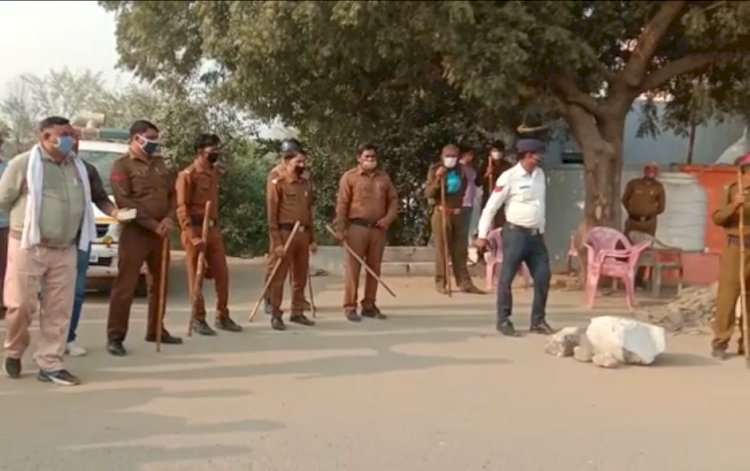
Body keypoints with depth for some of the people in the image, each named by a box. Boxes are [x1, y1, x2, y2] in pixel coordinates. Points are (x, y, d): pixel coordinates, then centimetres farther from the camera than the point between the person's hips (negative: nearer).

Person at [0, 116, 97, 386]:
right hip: (29, 247, -5)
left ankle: (50, 365, 11)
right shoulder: (23, 164, -7)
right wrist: (27, 225, 8)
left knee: (59, 310, 3)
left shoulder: (77, 167, 9)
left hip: (65, 250, 5)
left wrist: (65, 229, 9)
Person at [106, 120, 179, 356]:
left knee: (160, 284, 14)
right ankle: (115, 337, -2)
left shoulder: (159, 164, 15)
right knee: (125, 286, -6)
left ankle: (155, 330, 26)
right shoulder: (122, 165, -5)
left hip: (160, 233, 7)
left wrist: (168, 219, -6)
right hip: (135, 232, -7)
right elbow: (124, 201, -14)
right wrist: (153, 224, -17)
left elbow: (172, 194, 14)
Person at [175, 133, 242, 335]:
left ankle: (222, 317, 18)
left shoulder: (214, 173, 13)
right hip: (196, 230, -7)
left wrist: (216, 227, 15)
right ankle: (198, 319, 10)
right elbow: (182, 208, -14)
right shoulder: (187, 175, -10)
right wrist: (193, 236, -20)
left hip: (213, 229, 7)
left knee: (222, 274, 8)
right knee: (196, 277, 1)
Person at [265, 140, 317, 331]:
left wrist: (312, 238, 15)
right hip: (285, 233, -6)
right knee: (279, 277, -1)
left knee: (301, 277, 11)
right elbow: (272, 215, -10)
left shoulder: (306, 184, 12)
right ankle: (276, 315, 5)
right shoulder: (277, 183, -7)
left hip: (303, 234, 6)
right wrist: (277, 242, -15)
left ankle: (297, 312, 22)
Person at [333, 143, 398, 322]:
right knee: (353, 267, -4)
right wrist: (340, 228, -12)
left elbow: (393, 199, 15)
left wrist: (389, 218, -3)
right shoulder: (349, 177, 0)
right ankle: (350, 307, 0)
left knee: (374, 268, 8)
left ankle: (369, 305, 16)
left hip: (378, 228, 5)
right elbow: (342, 203, -5)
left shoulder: (383, 177, 14)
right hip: (357, 227, -5)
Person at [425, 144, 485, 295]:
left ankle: (464, 282, 11)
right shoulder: (435, 170, -5)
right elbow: (428, 193, -11)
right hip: (441, 213, -5)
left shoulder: (461, 170, 8)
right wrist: (437, 179, -24)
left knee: (460, 249, 7)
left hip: (457, 213, 5)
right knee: (441, 249, -2)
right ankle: (440, 282, 4)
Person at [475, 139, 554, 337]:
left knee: (543, 277, 5)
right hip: (515, 233, -7)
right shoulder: (509, 177, -12)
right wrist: (482, 235, -11)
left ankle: (538, 320, 17)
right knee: (507, 278, 0)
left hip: (536, 235, 7)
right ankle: (503, 321, 11)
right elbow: (491, 206, -10)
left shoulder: (539, 174, 9)